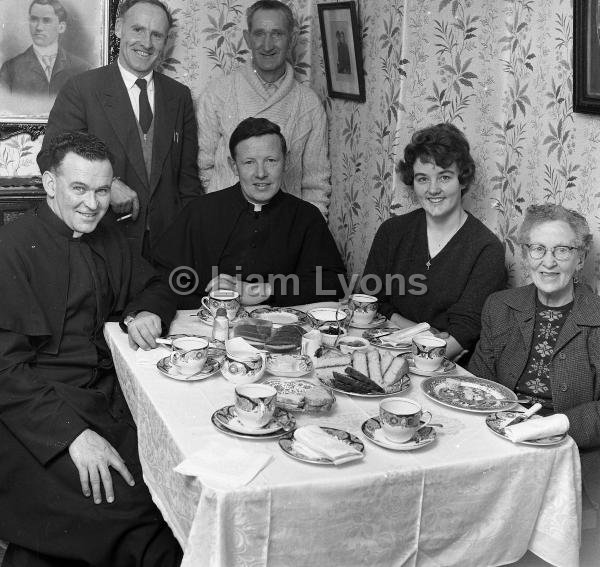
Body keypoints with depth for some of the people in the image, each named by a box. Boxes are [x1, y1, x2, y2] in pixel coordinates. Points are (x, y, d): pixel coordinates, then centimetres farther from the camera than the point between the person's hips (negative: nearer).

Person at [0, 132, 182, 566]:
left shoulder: (108, 241, 13)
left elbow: (153, 287, 29)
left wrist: (150, 313, 4)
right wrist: (73, 432, -23)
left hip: (106, 396, 7)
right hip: (35, 411, -6)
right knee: (127, 508, -27)